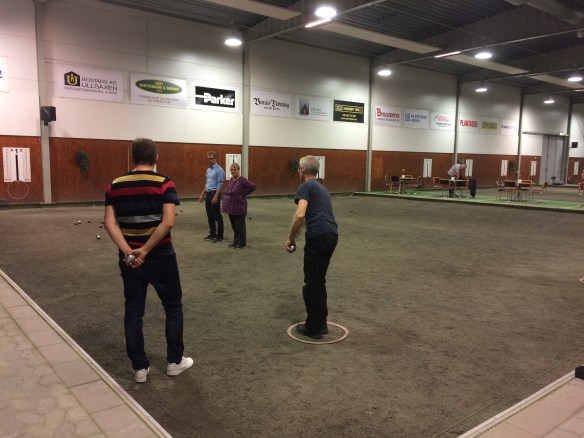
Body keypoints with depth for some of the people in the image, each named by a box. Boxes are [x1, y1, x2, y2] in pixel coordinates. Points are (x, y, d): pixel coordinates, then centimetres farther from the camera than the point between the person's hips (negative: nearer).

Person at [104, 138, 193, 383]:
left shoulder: (115, 186, 2)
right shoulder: (164, 184, -10)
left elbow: (109, 223, -8)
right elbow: (168, 222, -21)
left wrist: (128, 252, -15)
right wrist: (145, 250, -16)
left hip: (129, 258, 3)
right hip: (160, 256, -3)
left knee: (133, 312, 13)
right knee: (173, 307, 14)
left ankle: (139, 368, 20)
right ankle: (175, 361, 22)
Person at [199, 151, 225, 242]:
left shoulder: (219, 170, -12)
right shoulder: (208, 170, 14)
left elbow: (220, 185, -17)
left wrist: (216, 197, -22)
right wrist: (202, 194, 18)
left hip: (215, 194, -8)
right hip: (208, 194, 8)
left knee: (217, 216, -3)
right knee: (210, 216, 12)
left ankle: (220, 236, 3)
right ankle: (212, 234, 20)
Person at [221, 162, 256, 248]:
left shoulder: (242, 180, -15)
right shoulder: (231, 179, 10)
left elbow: (253, 186, -20)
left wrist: (243, 194, -17)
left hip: (239, 208, -8)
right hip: (231, 208, 8)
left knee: (240, 225, 2)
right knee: (234, 225, 16)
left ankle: (242, 242, 13)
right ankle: (236, 241, 28)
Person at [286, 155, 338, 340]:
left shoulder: (306, 186, -2)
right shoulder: (322, 188, 26)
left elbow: (300, 215, -17)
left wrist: (290, 238, -6)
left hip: (318, 236, -8)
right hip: (332, 235, 9)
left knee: (312, 283, 3)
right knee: (319, 281, 19)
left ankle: (314, 327, 11)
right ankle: (321, 323, 25)